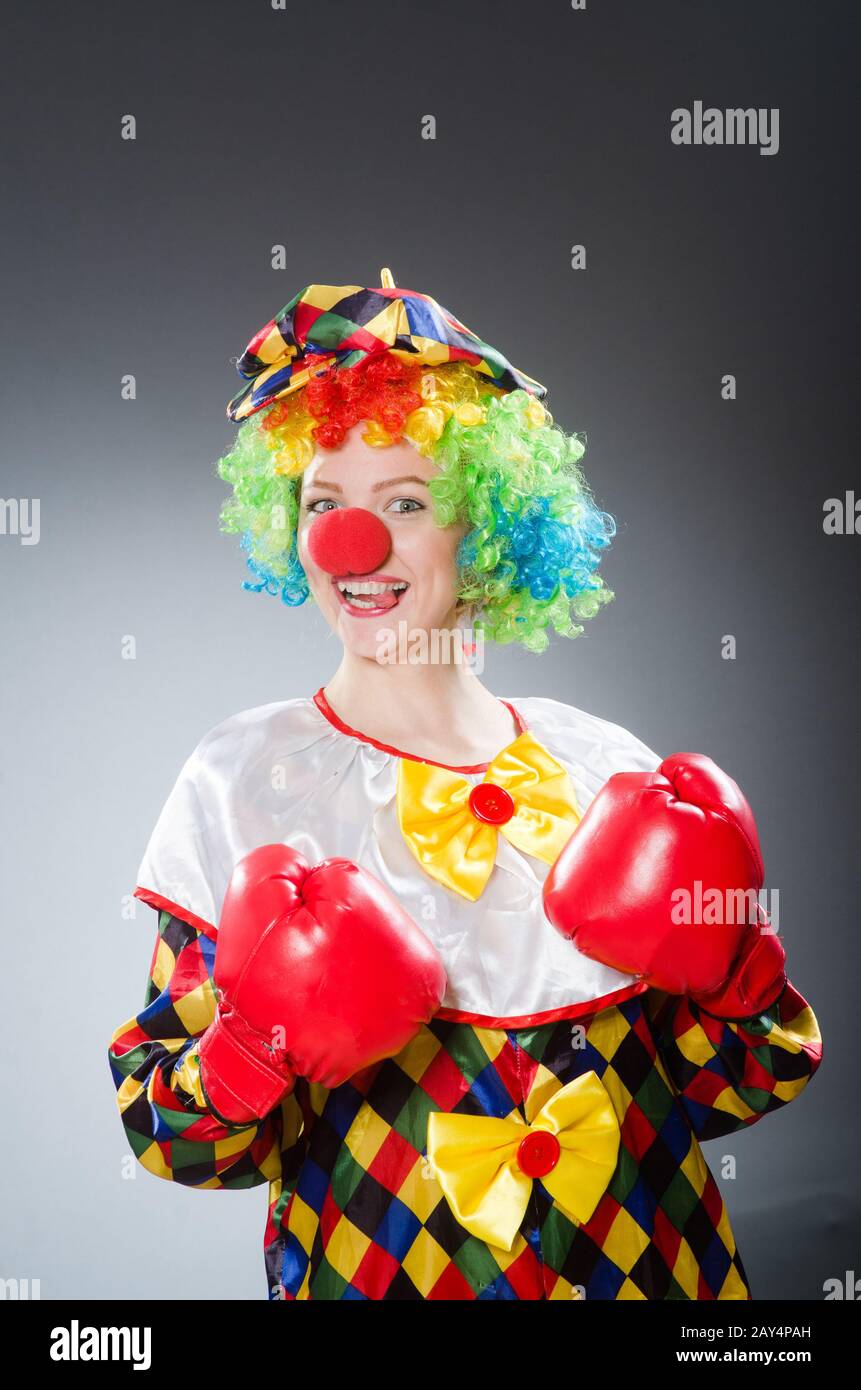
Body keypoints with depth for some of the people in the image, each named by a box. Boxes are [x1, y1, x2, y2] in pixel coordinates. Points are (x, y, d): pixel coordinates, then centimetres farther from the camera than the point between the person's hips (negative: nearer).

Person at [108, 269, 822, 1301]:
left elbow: (717, 1091, 3)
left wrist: (733, 975, -15)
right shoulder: (241, 780, -9)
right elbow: (170, 1139, -7)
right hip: (377, 1272, -2)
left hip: (647, 1261, 2)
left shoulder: (606, 769, -4)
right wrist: (253, 1052, -26)